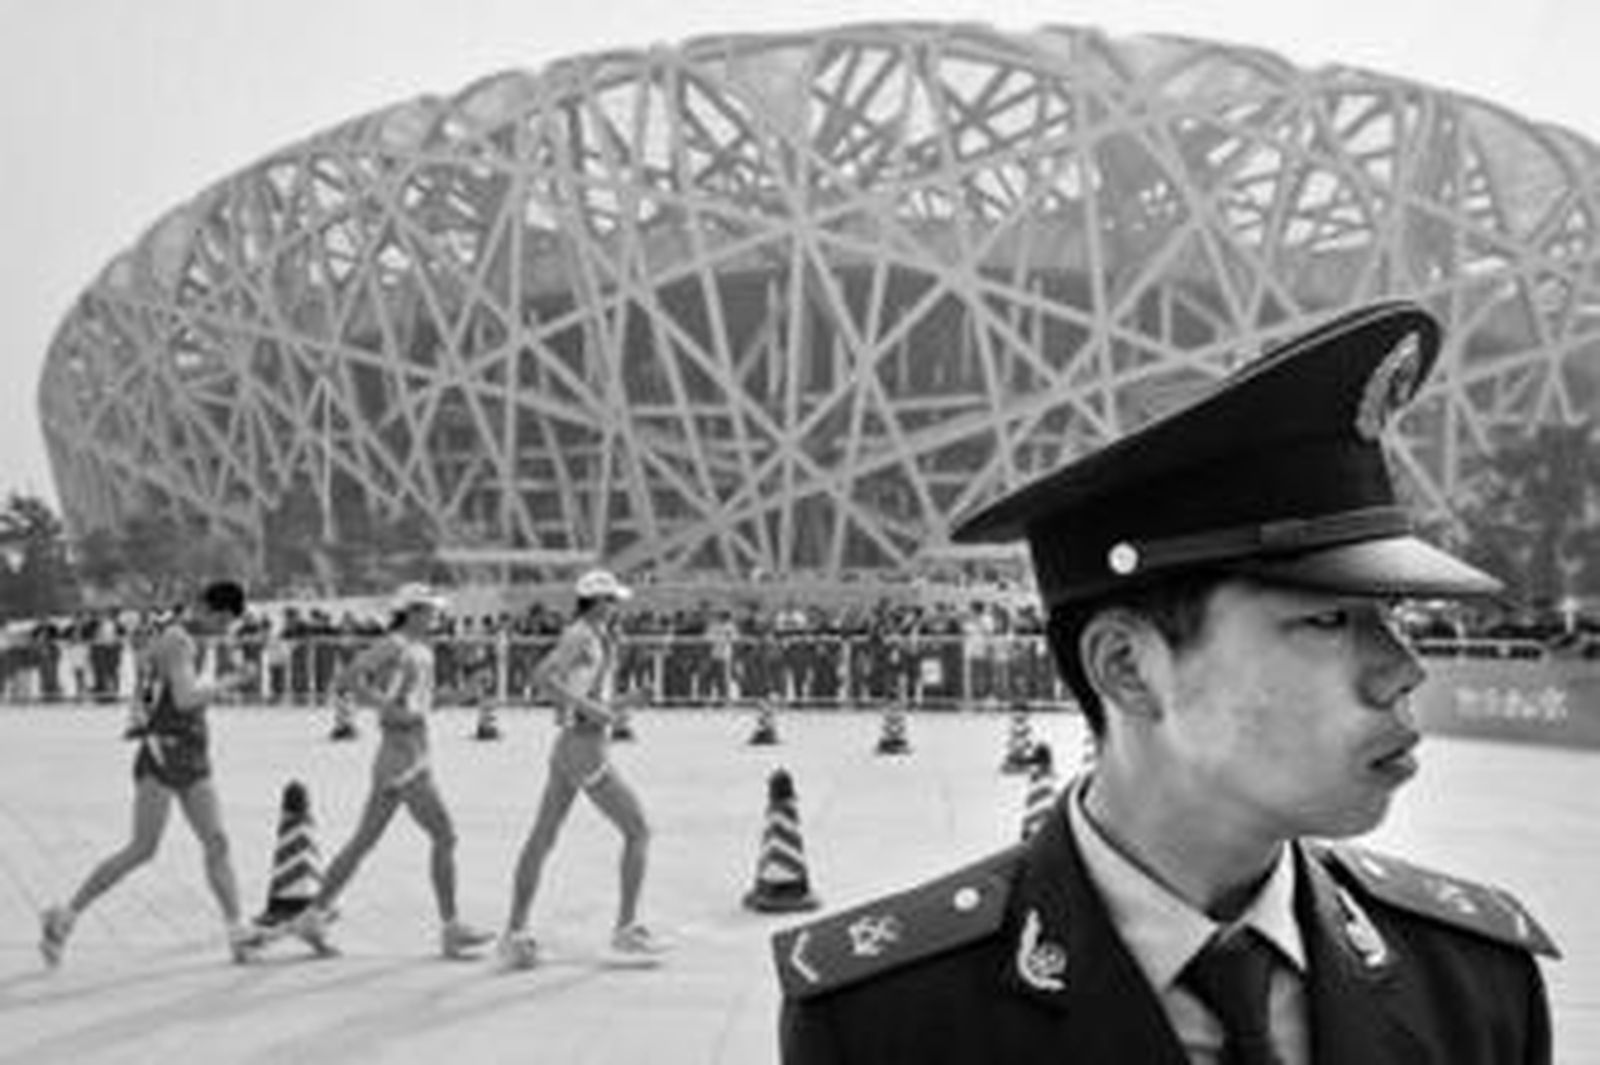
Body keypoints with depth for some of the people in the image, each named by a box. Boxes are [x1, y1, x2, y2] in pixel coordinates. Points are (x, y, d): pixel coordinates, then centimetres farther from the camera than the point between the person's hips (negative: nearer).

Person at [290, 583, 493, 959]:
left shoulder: (422, 651, 16)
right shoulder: (395, 645, -11)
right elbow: (347, 679, -19)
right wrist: (391, 709, -20)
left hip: (410, 755, 9)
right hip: (403, 756, -9)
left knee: (364, 840, 12)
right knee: (444, 835, -6)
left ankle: (314, 916, 17)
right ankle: (452, 929, -2)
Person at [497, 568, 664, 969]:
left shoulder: (593, 640, 17)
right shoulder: (580, 635, -11)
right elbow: (541, 677, -25)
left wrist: (621, 702, 18)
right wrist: (590, 706, -23)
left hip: (567, 747, 9)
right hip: (586, 751, -9)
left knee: (541, 840, 8)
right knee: (638, 831, -2)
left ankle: (514, 935, 12)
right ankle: (626, 929, 0)